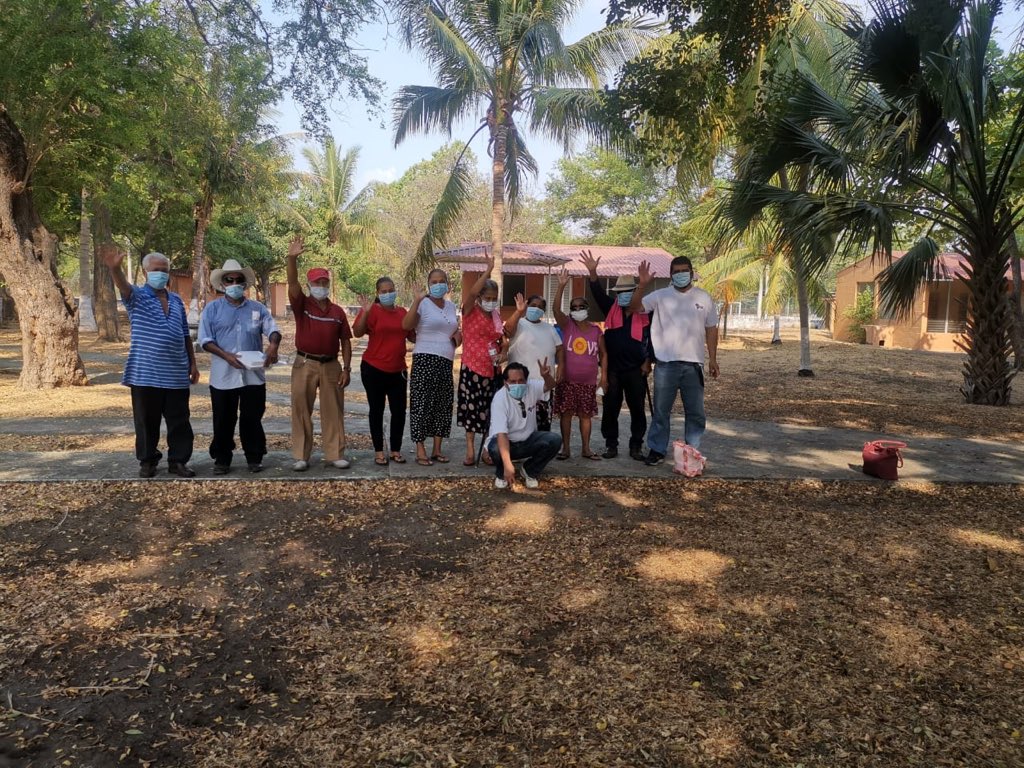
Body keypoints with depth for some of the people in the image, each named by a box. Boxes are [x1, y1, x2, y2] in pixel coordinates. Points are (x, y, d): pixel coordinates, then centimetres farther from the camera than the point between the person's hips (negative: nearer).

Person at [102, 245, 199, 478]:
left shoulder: (176, 300, 13)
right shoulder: (137, 296, 0)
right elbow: (123, 285, -25)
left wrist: (193, 363, 11)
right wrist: (115, 268, -47)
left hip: (176, 374, 3)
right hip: (145, 373, -3)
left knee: (179, 421, 6)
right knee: (147, 422, 7)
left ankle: (178, 460, 16)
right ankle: (147, 461, 20)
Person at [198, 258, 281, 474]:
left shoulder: (257, 308, 8)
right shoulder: (212, 309, 3)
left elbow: (272, 329, -2)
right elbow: (205, 340, -3)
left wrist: (273, 345, -25)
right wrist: (226, 356, -18)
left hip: (253, 375, 1)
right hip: (223, 376, -1)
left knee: (252, 419, 8)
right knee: (223, 420, 7)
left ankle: (254, 458, 18)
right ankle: (222, 460, 18)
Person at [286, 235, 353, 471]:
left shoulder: (338, 311, 7)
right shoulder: (302, 305, 1)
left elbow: (345, 341, 7)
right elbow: (292, 284, -18)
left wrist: (346, 368, 0)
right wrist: (292, 258, -32)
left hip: (331, 365, 2)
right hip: (305, 364, -2)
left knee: (333, 411, 5)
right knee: (301, 410, 3)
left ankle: (335, 454, 12)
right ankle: (301, 456, 11)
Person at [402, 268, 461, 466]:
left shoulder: (451, 306, 15)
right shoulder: (423, 304, -6)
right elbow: (406, 325, -22)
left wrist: (458, 336, 6)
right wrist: (417, 300, -28)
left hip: (446, 361, 7)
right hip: (425, 360, -7)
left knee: (443, 404, 9)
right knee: (422, 404, -5)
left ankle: (437, 450, 19)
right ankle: (420, 451, 3)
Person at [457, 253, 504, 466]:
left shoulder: (496, 315, 9)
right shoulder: (470, 311, -6)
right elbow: (472, 292, -27)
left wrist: (501, 354, 1)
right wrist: (488, 270, -28)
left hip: (492, 369, 5)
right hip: (472, 368, -5)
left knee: (489, 410, 8)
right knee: (471, 409, 1)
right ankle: (470, 450, 11)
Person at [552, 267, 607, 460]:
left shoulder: (596, 330, 4)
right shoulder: (567, 325, -1)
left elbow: (603, 354, 9)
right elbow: (556, 309, -18)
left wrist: (604, 375, 2)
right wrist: (561, 287, -28)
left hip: (588, 381, 2)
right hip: (567, 380, -2)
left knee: (586, 415, 8)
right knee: (566, 413, 2)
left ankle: (586, 449, 17)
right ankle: (565, 448, 11)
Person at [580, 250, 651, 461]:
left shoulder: (645, 313, -1)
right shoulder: (611, 309, 4)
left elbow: (653, 338, 3)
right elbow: (598, 293, -10)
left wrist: (648, 361, -4)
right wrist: (592, 272, -25)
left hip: (636, 369, -1)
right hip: (612, 369, 1)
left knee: (637, 409, 6)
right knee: (610, 409, 6)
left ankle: (636, 445, 17)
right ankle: (611, 444, 17)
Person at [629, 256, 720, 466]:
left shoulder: (704, 298, 7)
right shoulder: (660, 296, 1)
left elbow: (711, 329, 11)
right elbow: (634, 307, -9)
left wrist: (713, 359, 6)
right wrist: (642, 285, -24)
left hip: (693, 364, 2)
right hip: (666, 363, -2)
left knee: (695, 413, 8)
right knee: (661, 411, 6)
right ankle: (657, 450, 16)